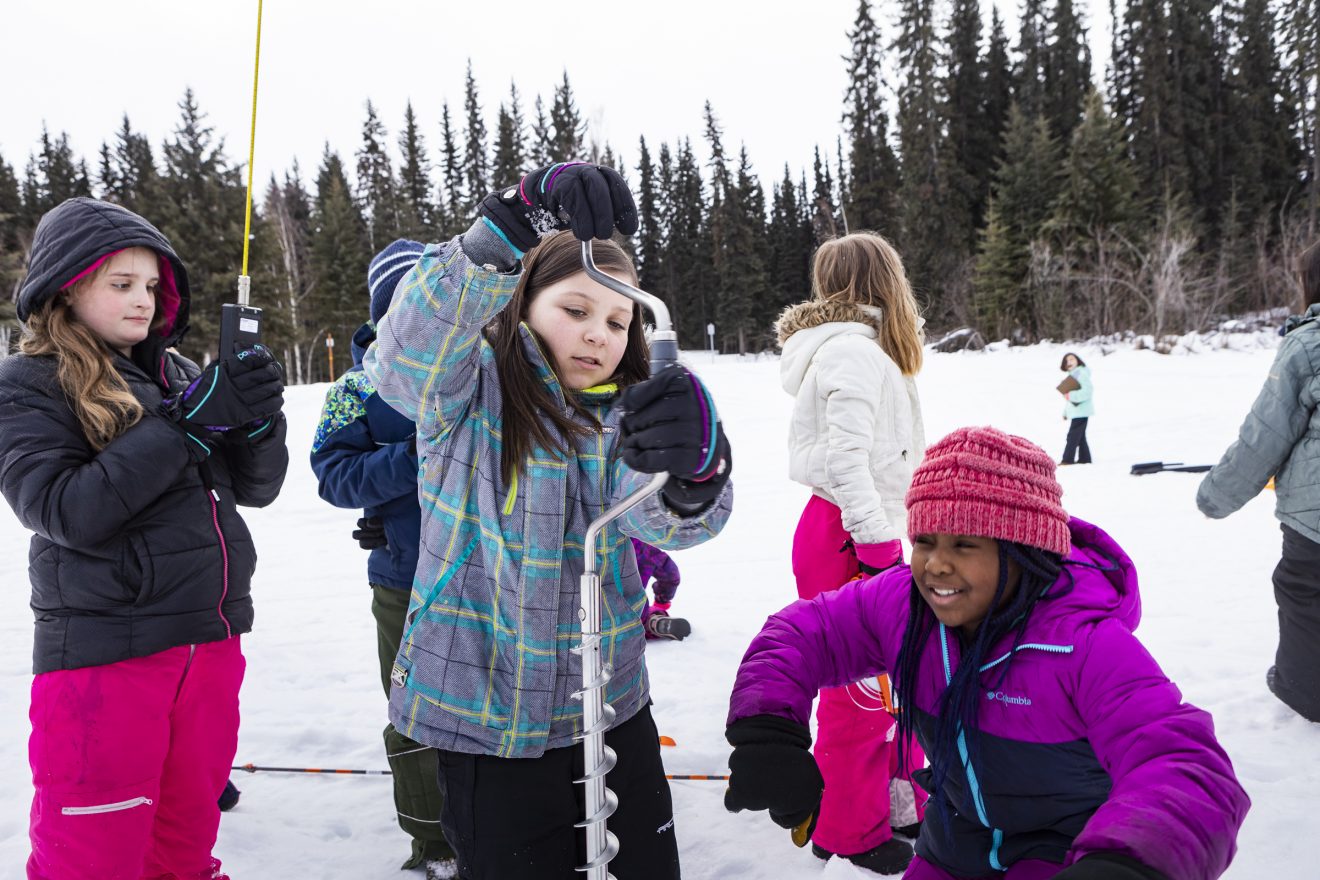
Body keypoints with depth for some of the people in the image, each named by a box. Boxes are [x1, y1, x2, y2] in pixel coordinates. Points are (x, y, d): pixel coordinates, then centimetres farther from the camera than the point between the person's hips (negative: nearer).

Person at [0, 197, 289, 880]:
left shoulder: (176, 373, 12)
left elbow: (256, 488, 9)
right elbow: (65, 510, -19)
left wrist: (257, 417, -11)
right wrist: (187, 422, -22)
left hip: (211, 640, 6)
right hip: (103, 654, -5)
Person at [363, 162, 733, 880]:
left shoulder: (620, 418, 2)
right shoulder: (469, 393, -6)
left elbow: (671, 521, -16)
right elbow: (406, 350, -29)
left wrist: (692, 461, -41)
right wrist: (511, 226, -42)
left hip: (612, 712, 4)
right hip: (487, 721, -4)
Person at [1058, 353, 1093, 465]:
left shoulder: (1082, 374, -13)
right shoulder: (1071, 375, 17)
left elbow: (1086, 392, -24)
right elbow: (1068, 395, 22)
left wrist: (1071, 396, -26)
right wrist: (1065, 412, 21)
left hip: (1081, 410, -10)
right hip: (1075, 411, 10)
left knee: (1073, 435, -10)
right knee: (1080, 436, 13)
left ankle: (1068, 459, -9)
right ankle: (1084, 458, 19)